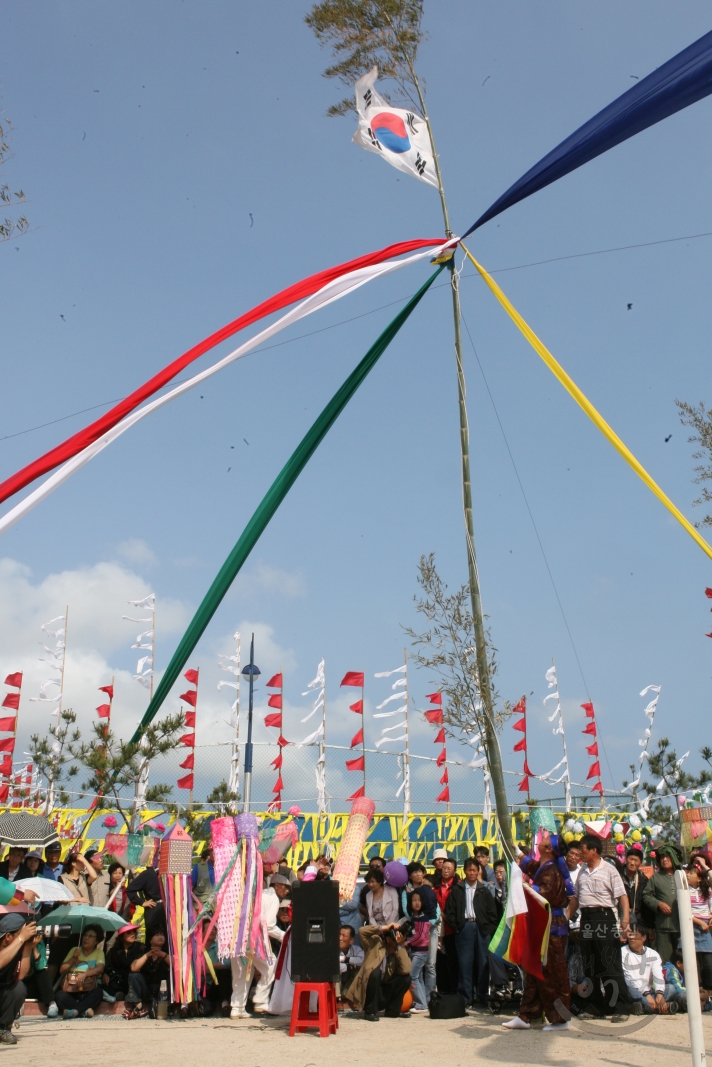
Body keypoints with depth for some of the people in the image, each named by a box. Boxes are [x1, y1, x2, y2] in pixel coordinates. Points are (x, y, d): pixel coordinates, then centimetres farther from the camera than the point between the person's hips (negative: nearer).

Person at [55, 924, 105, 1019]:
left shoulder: (99, 952, 8)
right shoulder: (74, 950, 16)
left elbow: (100, 969, -11)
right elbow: (62, 971, 9)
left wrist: (84, 974, -27)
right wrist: (73, 958, -6)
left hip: (90, 988, -2)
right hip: (71, 988, 2)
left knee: (97, 993, -34)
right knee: (59, 995, -29)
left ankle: (75, 1010, -42)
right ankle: (84, 1010, -36)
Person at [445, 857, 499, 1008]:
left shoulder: (484, 890, 10)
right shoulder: (457, 890, 8)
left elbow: (492, 912, 7)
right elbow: (449, 910, 5)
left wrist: (489, 929, -3)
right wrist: (455, 927, -4)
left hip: (482, 928, 1)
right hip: (464, 927, -1)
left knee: (483, 963, 2)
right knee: (465, 963, 0)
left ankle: (483, 998, 10)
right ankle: (466, 998, 6)